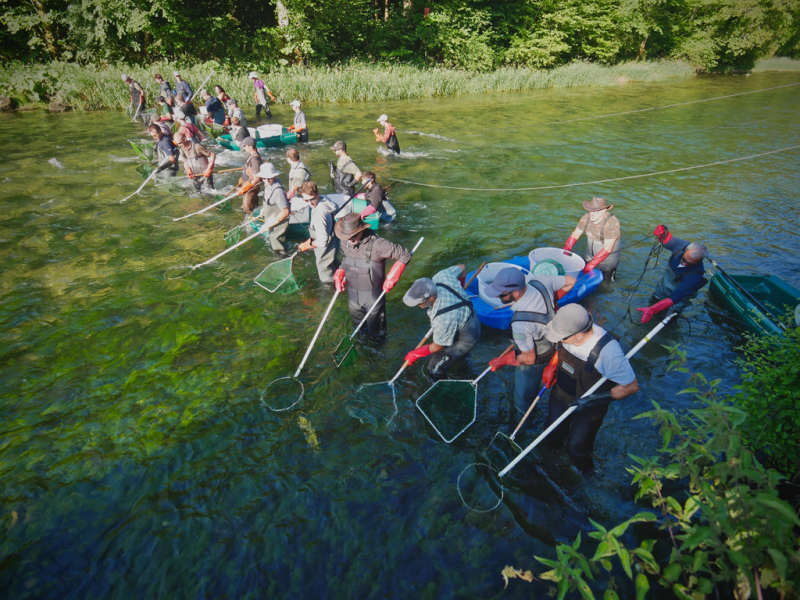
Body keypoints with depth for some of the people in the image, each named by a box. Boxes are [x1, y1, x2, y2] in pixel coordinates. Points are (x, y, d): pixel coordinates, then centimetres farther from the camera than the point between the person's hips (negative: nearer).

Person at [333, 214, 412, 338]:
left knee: (375, 330, 16)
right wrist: (339, 274, -2)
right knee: (357, 326, 27)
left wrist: (391, 279, -25)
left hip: (373, 295, -5)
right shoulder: (345, 241, -10)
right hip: (353, 294, 5)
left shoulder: (376, 243, -28)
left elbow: (405, 254, -23)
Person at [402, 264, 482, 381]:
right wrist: (459, 291, 14)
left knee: (435, 369, 3)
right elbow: (462, 268, -4)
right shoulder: (441, 277, -27)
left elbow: (437, 347, -23)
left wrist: (416, 354, -4)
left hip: (466, 339, -8)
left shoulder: (443, 320, -44)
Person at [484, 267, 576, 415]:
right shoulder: (540, 281, -26)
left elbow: (529, 359, -29)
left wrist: (503, 361, -15)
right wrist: (552, 300, 4)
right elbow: (571, 281, -6)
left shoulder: (520, 323, -44)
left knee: (523, 400, 17)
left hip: (536, 361, -8)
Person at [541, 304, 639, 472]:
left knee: (576, 450, 9)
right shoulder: (569, 328, -22)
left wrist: (596, 400, -28)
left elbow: (631, 386, -27)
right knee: (553, 438, 19)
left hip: (588, 408, -5)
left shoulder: (607, 350, -39)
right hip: (560, 395, 5)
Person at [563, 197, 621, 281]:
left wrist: (591, 265, -32)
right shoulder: (586, 218, -11)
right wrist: (564, 252, -17)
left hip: (608, 257, -5)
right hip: (590, 255, 5)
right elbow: (574, 236, -3)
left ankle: (610, 274, 29)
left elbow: (607, 249, -28)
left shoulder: (612, 222, -27)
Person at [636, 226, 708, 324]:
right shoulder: (682, 245, -24)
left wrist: (652, 310, -51)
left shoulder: (695, 276, -40)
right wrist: (661, 232, -24)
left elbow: (674, 298, -41)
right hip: (661, 290, 5)